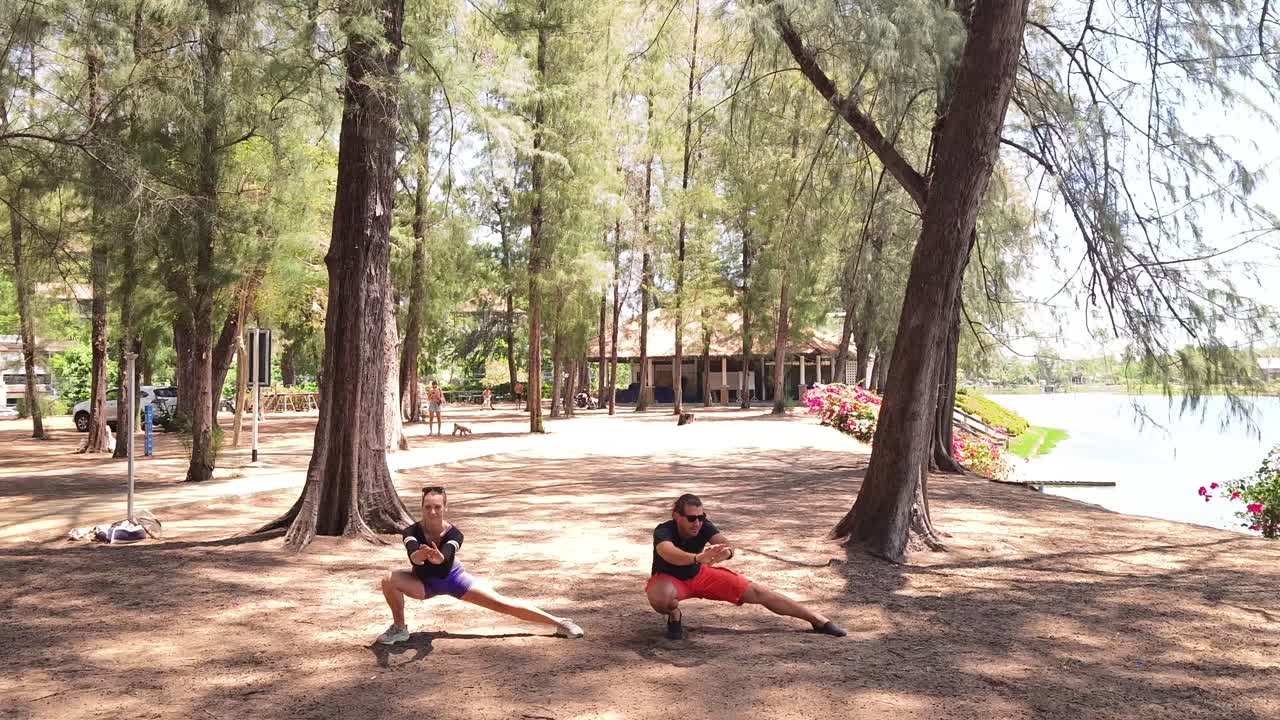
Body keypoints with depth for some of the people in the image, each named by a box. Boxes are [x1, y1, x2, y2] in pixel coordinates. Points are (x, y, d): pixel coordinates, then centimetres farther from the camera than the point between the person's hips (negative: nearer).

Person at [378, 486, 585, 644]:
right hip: (425, 582, 1)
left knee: (503, 604, -9)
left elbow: (445, 556, -51)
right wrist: (422, 555, -74)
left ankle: (559, 622, -1)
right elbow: (413, 556, -50)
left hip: (452, 578, -1)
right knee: (390, 580, -28)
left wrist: (438, 557, -75)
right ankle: (399, 629, -4)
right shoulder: (411, 532, -29)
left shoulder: (454, 534, -30)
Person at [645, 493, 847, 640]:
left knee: (756, 592, -6)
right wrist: (697, 558, -77)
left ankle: (817, 619, 2)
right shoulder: (663, 532, -35)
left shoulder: (704, 526, -23)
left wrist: (724, 552, -65)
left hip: (699, 575, 3)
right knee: (659, 597, -41)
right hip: (668, 578, -3)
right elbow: (669, 554, -58)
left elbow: (726, 545, -41)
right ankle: (674, 616, -3)